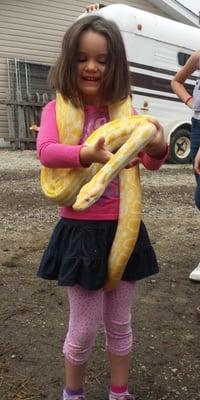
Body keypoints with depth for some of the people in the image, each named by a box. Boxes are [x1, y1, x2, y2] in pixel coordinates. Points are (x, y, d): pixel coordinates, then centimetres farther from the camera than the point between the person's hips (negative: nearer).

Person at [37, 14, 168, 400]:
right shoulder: (57, 109, -5)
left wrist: (158, 147, -31)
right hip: (81, 232, -3)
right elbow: (46, 151, -24)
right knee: (84, 327, 7)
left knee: (119, 323, 16)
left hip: (123, 229, 3)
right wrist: (89, 154, -42)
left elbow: (151, 162, -7)